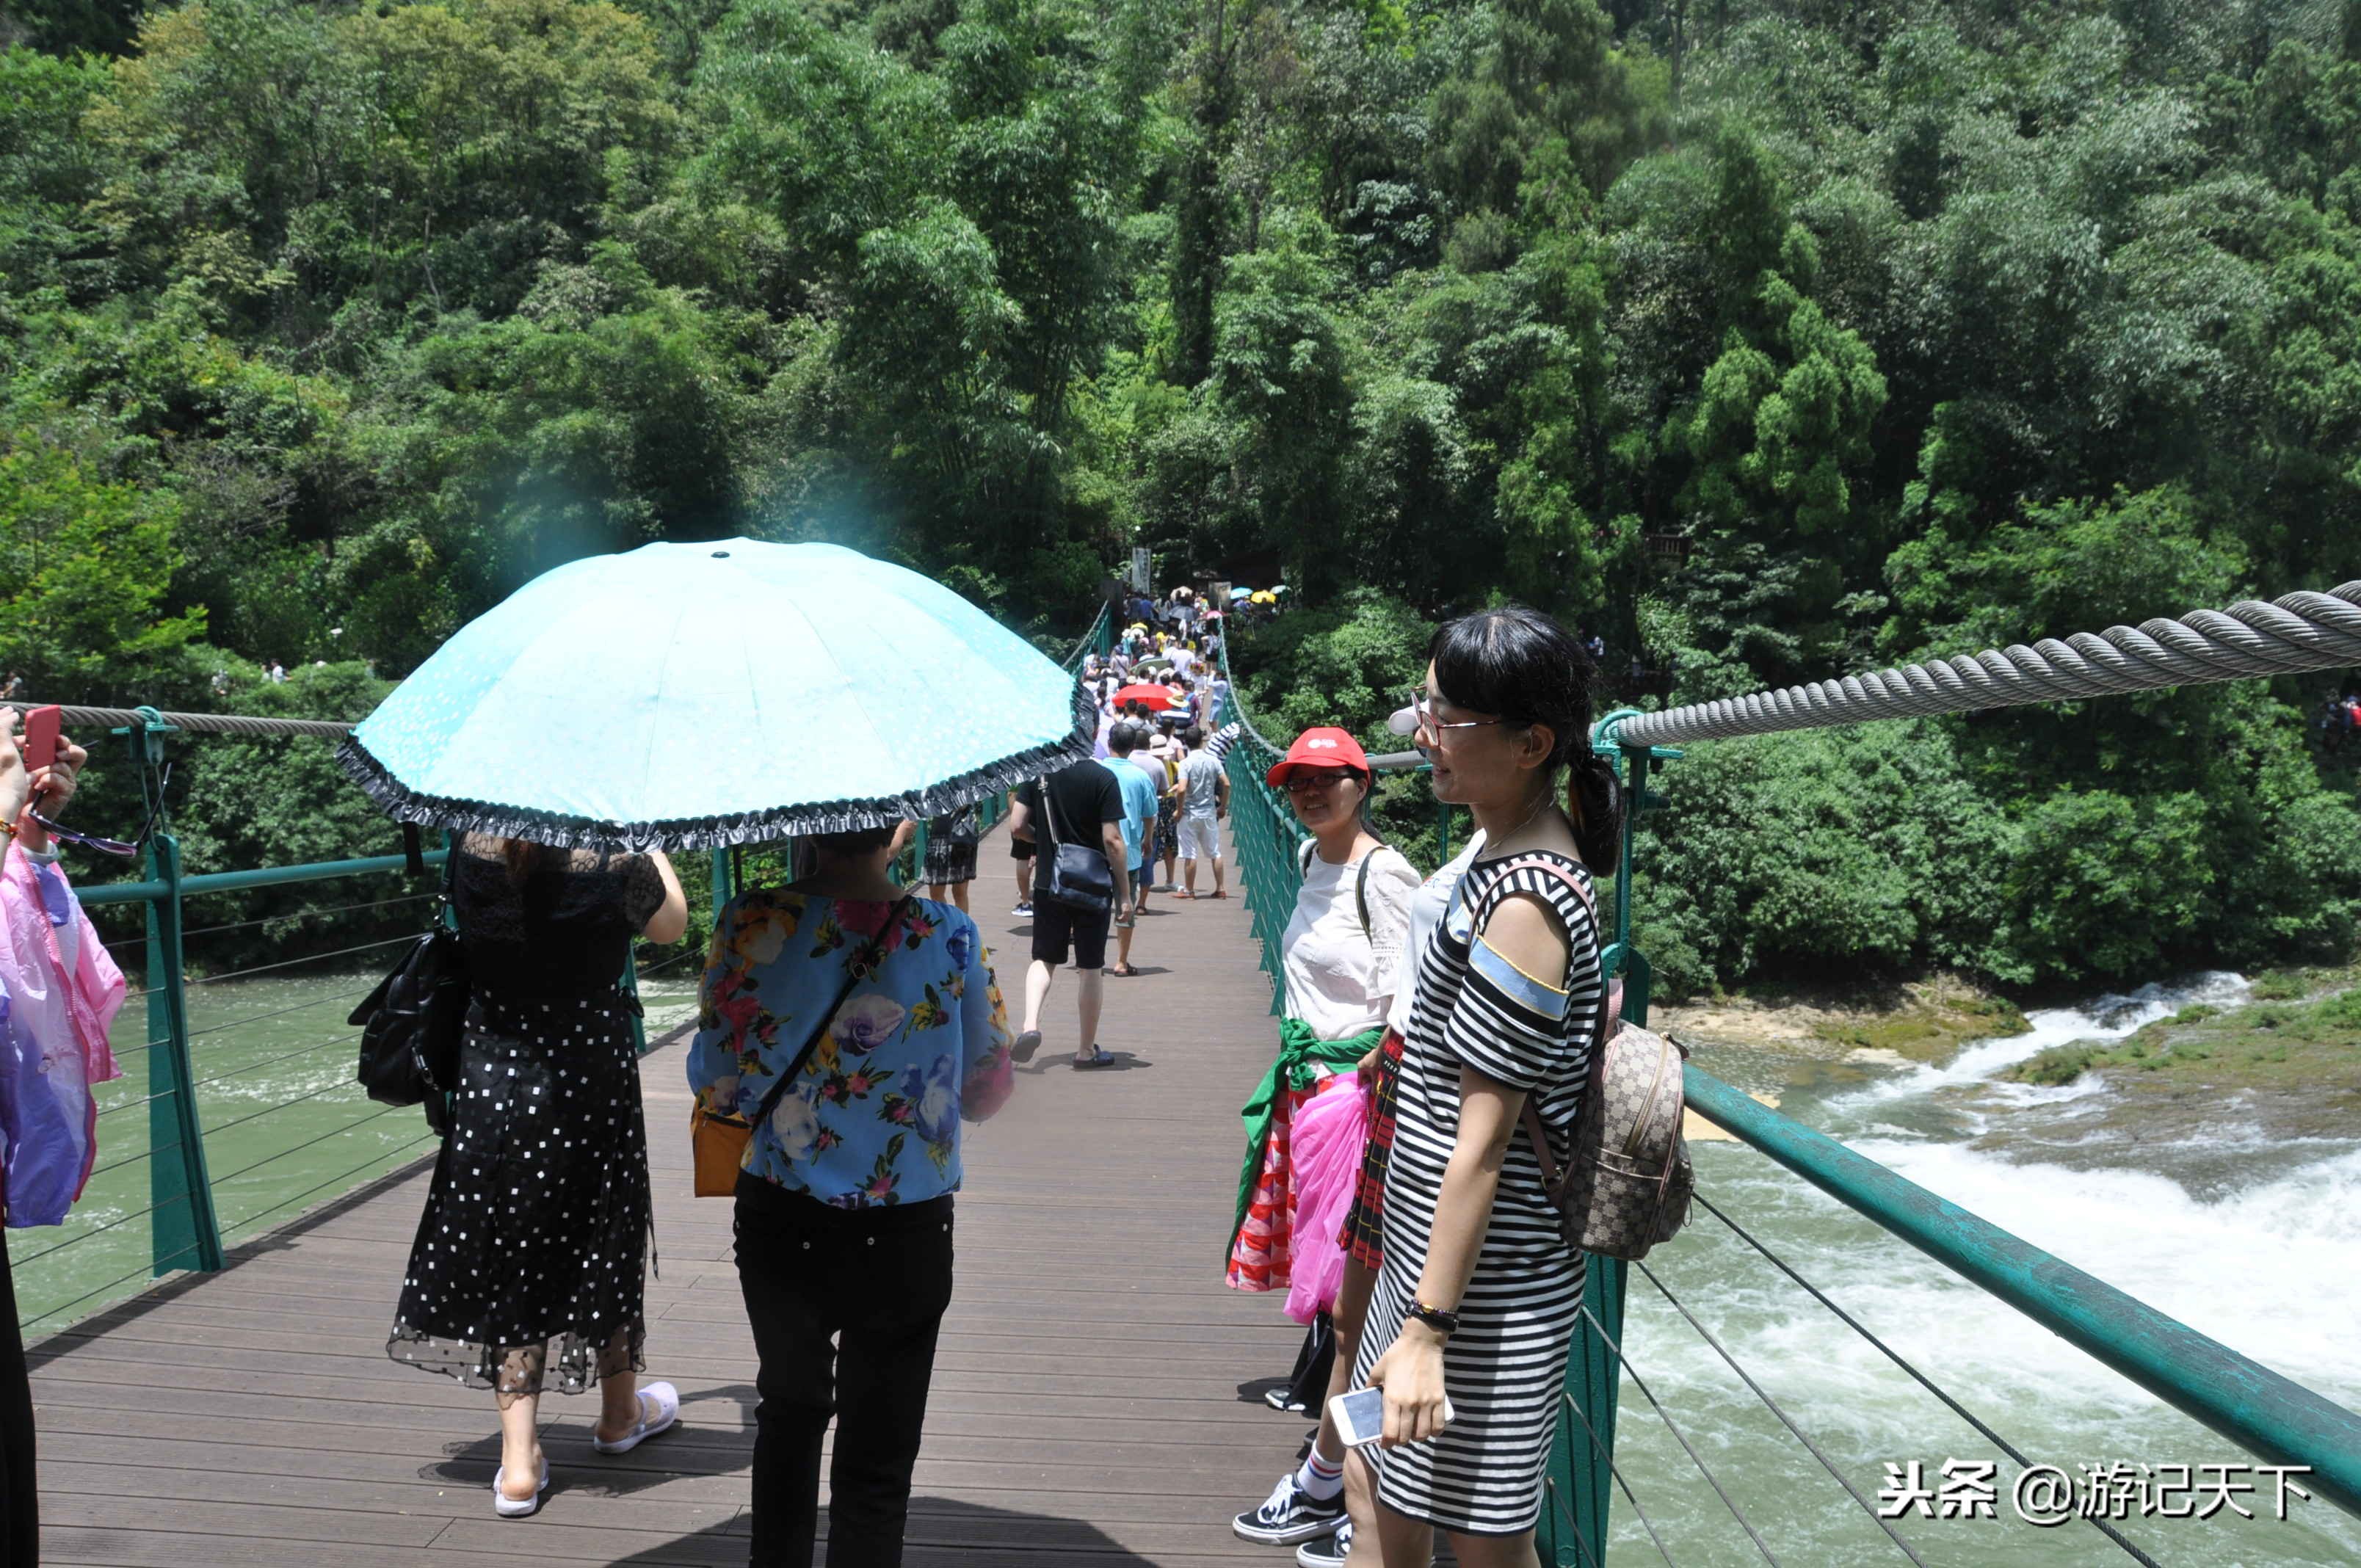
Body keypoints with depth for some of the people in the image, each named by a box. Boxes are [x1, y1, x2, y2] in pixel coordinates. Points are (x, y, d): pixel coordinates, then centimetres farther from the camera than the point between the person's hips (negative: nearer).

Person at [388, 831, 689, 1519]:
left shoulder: (474, 853, -7)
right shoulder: (612, 861, -15)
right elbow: (671, 925, 4)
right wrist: (652, 849, 19)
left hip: (492, 1081, 2)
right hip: (590, 1074, -2)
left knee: (508, 1256, 11)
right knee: (604, 1238, 18)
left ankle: (519, 1460, 7)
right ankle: (620, 1412, 38)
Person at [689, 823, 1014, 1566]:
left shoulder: (752, 923, -13)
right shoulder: (952, 935, -12)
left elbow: (715, 1086, -6)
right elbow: (985, 1094, -1)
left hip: (778, 1226, 2)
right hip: (905, 1235, -1)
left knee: (788, 1410, 27)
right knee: (877, 1462, 12)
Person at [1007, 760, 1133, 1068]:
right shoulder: (1103, 778, -13)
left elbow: (1017, 826, -2)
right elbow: (1112, 840, -14)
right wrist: (1124, 895, -8)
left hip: (1048, 883, 3)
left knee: (1044, 959, 15)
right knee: (1090, 968, 9)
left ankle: (1030, 1024, -8)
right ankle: (1086, 1049, 17)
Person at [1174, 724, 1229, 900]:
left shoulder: (1186, 763, -13)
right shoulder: (1213, 760, -1)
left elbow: (1182, 789, -22)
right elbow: (1226, 784, -3)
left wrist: (1179, 810, -8)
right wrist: (1223, 807, 9)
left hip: (1190, 814, -4)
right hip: (1210, 813, 4)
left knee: (1190, 854, 2)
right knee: (1215, 852, 12)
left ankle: (1189, 890, 8)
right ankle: (1220, 889, 15)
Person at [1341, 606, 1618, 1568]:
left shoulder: (1524, 902, -23)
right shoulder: (1517, 850, 6)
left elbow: (1484, 1135, -24)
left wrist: (1429, 1325, -21)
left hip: (1485, 1273, -10)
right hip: (1427, 1240, 10)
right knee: (1376, 1489, 20)